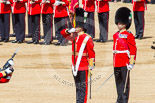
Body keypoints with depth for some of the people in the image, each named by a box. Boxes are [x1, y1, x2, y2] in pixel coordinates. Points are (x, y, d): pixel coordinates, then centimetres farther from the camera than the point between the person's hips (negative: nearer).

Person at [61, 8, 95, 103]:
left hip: (83, 66, -7)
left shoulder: (87, 38, -8)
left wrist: (92, 64, -15)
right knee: (77, 86, 13)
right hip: (75, 66, 7)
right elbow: (63, 33, 13)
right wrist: (69, 31, -8)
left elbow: (91, 52, -11)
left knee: (83, 87, -7)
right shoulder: (74, 36, 12)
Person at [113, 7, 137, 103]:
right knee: (118, 82, 11)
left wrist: (131, 62, -14)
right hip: (117, 63, 7)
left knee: (125, 82, -2)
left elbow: (133, 49, -10)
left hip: (125, 63, -7)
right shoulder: (116, 35, 13)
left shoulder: (129, 36, -8)